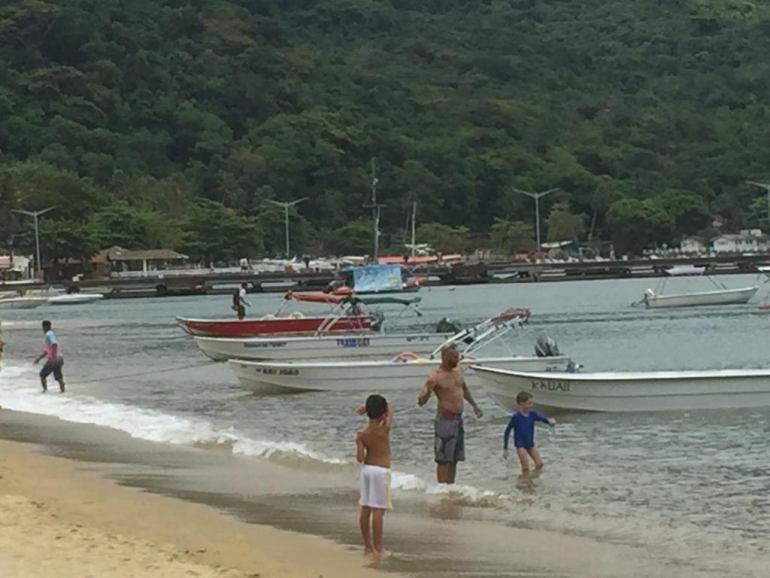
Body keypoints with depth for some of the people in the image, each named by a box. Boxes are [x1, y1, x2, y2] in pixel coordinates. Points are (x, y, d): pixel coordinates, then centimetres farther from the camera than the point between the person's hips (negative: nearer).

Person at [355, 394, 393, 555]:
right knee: (378, 510, -4)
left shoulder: (361, 434, -5)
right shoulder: (384, 429, -12)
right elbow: (390, 408, 3)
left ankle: (367, 546, 16)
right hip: (381, 471, -5)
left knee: (365, 509, 9)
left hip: (367, 469, 5)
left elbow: (360, 458, -8)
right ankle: (378, 547, -3)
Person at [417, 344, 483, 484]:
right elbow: (420, 402, -20)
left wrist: (474, 405, 31)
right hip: (445, 420, -8)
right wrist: (428, 391, -39)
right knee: (443, 459, -6)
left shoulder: (458, 369, 6)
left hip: (458, 418, 8)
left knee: (454, 459, 13)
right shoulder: (436, 377, -17)